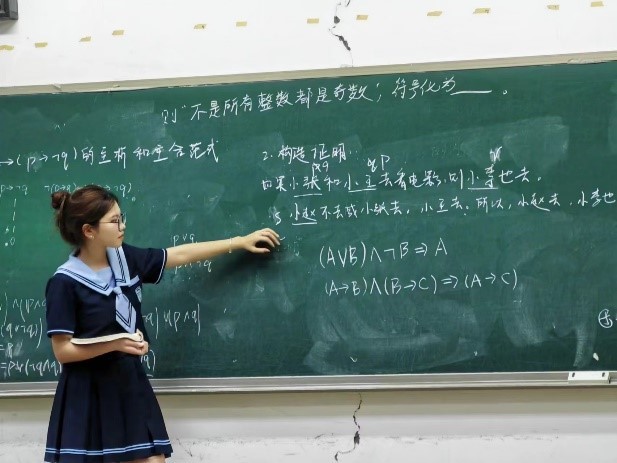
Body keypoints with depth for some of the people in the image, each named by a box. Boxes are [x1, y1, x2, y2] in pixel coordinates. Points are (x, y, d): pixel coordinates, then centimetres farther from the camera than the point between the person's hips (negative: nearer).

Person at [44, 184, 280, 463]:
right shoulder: (65, 283, -14)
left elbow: (181, 254, 12)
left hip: (130, 385, 6)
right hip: (88, 395, -6)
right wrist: (115, 344, -23)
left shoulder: (123, 258, 4)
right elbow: (62, 351, -13)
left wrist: (240, 242, 16)